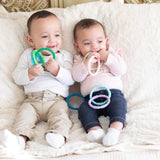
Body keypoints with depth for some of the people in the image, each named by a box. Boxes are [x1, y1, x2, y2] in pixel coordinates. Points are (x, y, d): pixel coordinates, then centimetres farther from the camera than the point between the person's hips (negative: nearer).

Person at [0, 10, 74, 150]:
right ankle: (21, 137, -41)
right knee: (25, 112, -24)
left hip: (56, 99, -1)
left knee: (60, 112, -29)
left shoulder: (65, 56, 13)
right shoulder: (28, 55, 15)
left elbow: (71, 79, 2)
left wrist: (57, 70, -14)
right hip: (33, 100, 1)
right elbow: (17, 77, 8)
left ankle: (59, 135, -47)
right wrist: (30, 74, -12)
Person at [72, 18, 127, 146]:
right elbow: (77, 77, 2)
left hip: (113, 91, -1)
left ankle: (115, 128, -47)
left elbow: (121, 70, 2)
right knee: (84, 109, -27)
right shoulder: (79, 59, 20)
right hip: (91, 96, 1)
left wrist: (107, 58, -5)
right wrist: (87, 62, -10)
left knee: (119, 102, -31)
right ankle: (95, 129, -45)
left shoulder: (111, 54, 19)